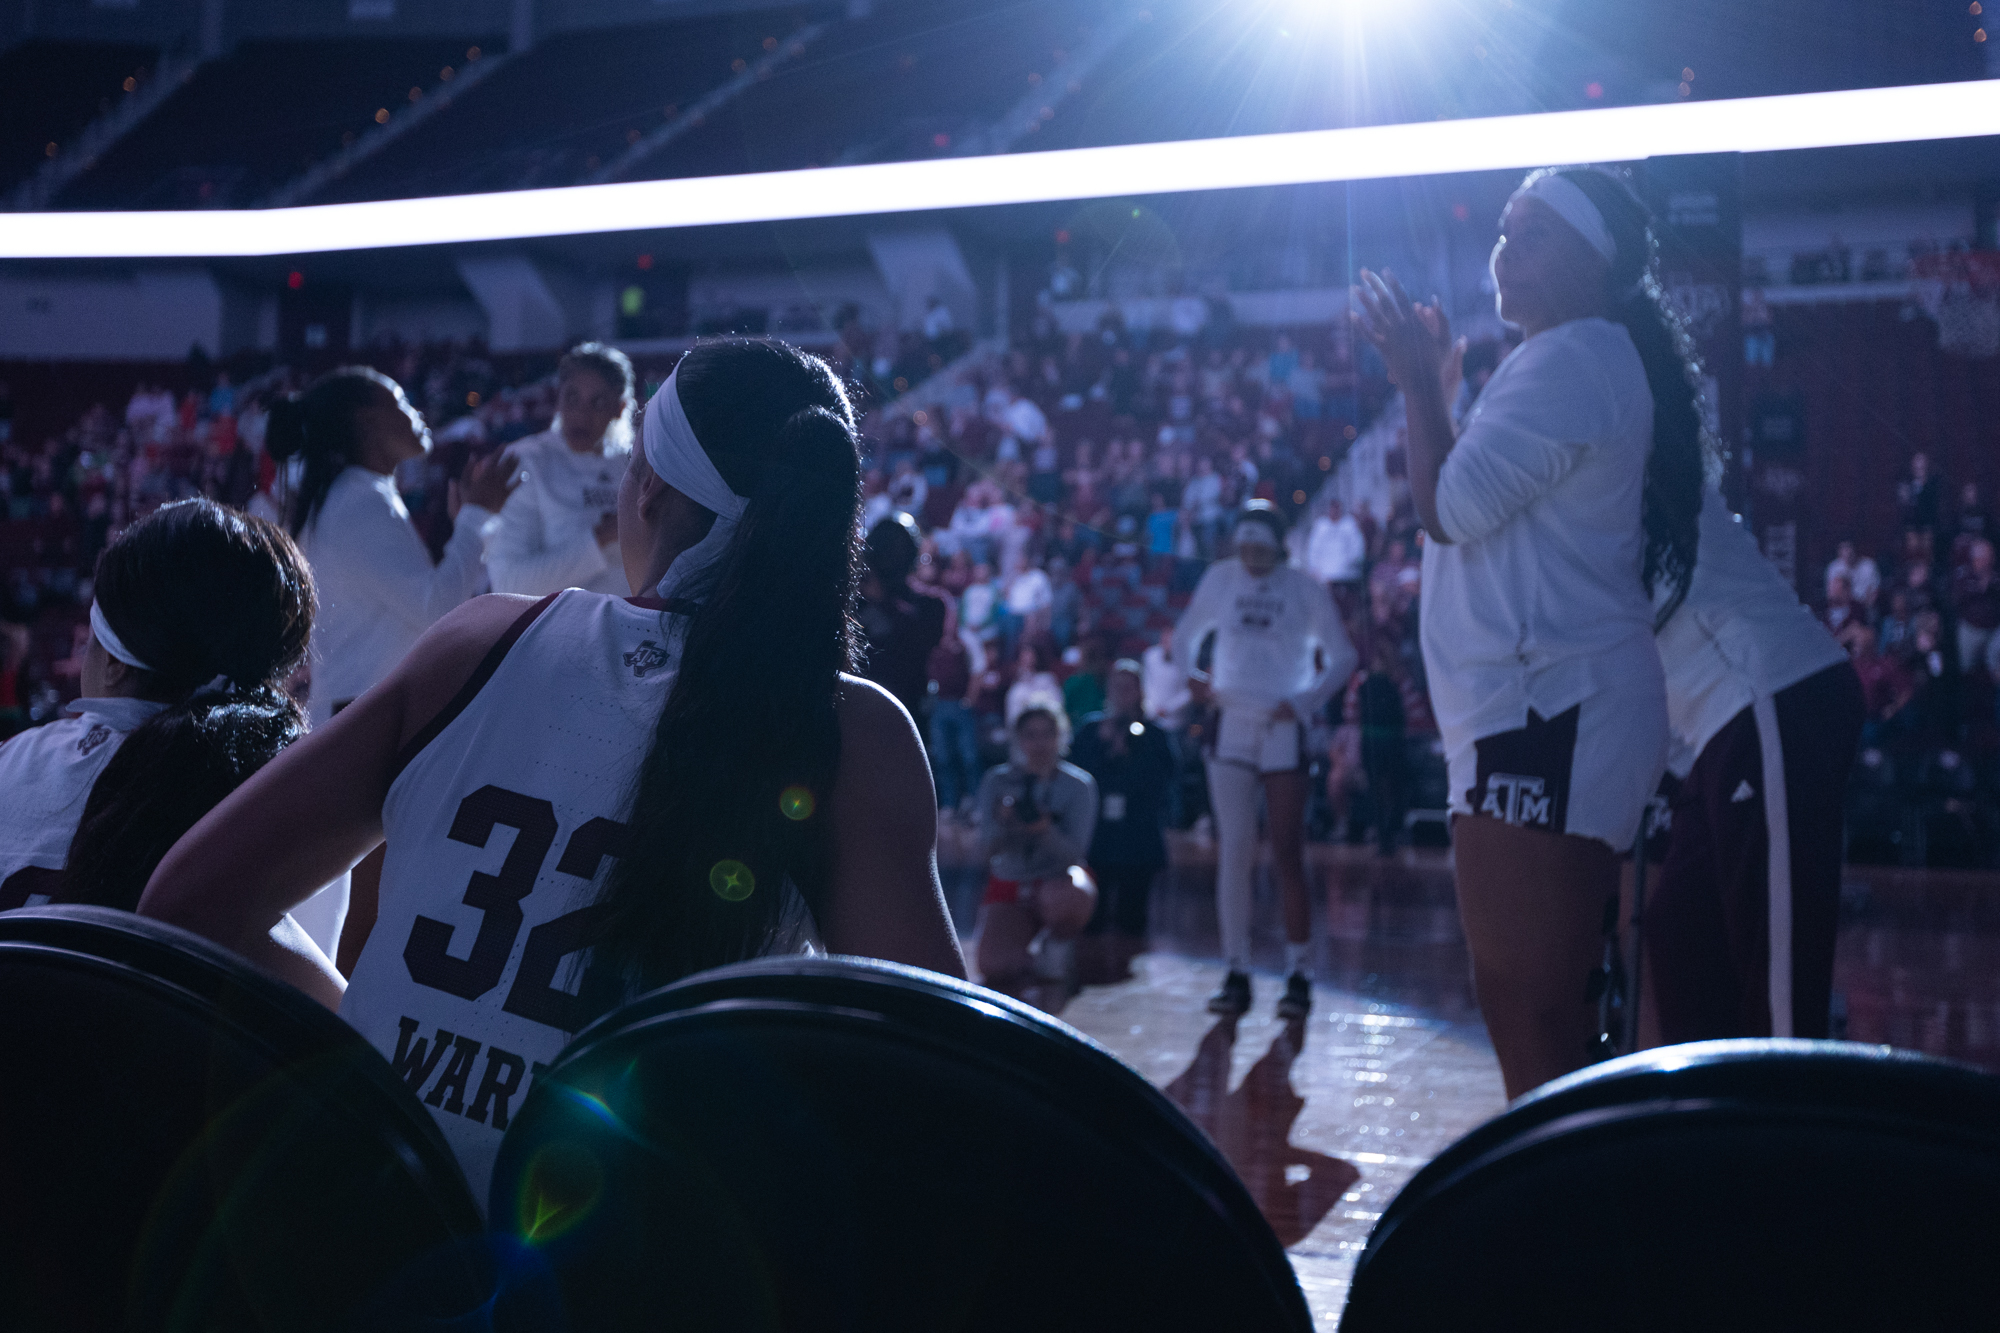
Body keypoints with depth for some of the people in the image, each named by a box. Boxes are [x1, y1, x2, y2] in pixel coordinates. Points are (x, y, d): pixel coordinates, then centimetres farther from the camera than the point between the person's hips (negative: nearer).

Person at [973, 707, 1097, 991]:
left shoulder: (1079, 785, -6)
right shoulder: (997, 781, -3)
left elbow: (1074, 852, -15)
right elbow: (988, 845, -10)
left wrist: (1046, 831, -35)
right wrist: (1004, 823, -32)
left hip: (1056, 879, -1)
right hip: (1008, 886, 1)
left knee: (1072, 898, -40)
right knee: (996, 970, -23)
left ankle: (1057, 942, -3)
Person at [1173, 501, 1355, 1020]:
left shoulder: (1305, 588, 1)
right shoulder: (1221, 578, 7)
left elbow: (1342, 657, 4)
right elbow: (1186, 635, 18)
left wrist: (1306, 702, -9)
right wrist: (1190, 675, -2)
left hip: (1282, 729, -2)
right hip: (1231, 725, 2)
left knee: (1287, 854, -5)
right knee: (1233, 850, -2)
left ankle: (1299, 972, -1)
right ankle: (1237, 972, 3)